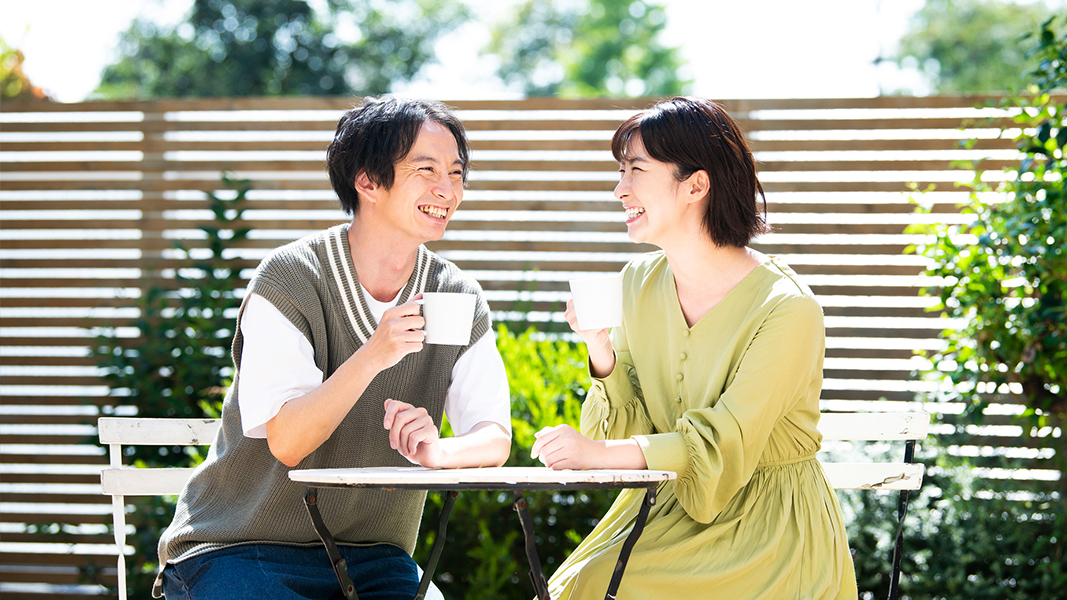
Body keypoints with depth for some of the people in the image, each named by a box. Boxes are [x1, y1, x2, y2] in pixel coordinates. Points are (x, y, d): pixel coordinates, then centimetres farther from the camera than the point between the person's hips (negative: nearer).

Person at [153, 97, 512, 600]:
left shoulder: (459, 300, 4)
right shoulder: (291, 278, -10)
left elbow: (495, 440, -4)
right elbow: (287, 443, -17)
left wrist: (439, 450, -27)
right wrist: (372, 357, -32)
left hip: (369, 556, 4)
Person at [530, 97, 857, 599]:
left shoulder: (786, 308, -15)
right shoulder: (638, 284, 4)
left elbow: (723, 445, -20)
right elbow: (632, 429, 6)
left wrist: (599, 454, -29)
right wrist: (602, 352, -12)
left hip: (767, 525, -5)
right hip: (666, 510, 5)